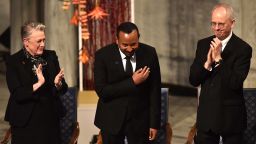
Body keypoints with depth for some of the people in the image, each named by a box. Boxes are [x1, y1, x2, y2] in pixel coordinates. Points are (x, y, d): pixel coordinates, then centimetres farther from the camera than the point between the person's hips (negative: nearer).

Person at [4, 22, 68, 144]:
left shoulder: (51, 56, 5)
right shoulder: (13, 62, -7)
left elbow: (63, 89, 4)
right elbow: (17, 94, -14)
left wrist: (58, 84, -18)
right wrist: (38, 84, -26)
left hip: (51, 119, 4)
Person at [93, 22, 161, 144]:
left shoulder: (149, 53, -5)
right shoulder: (103, 55, -11)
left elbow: (154, 90, -1)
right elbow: (101, 91, -15)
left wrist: (154, 123, -1)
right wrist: (132, 82, -22)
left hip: (139, 119, 1)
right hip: (112, 120, -1)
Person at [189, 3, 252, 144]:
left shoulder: (243, 49, -10)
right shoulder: (203, 44, 6)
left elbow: (236, 83, -18)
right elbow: (193, 80, 2)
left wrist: (218, 59, -21)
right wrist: (207, 63, -14)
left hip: (231, 116, -4)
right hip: (206, 114, 4)